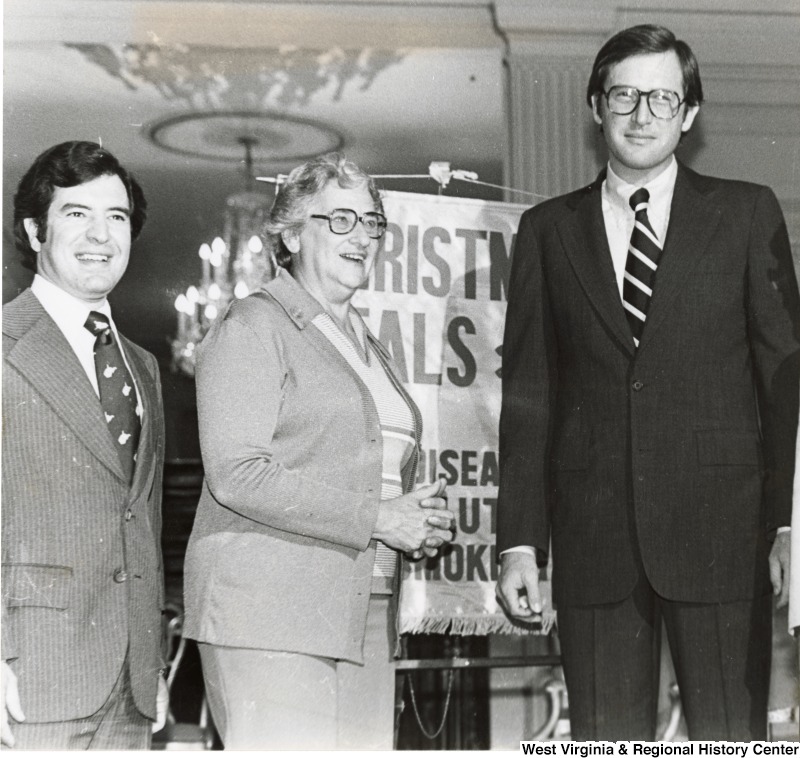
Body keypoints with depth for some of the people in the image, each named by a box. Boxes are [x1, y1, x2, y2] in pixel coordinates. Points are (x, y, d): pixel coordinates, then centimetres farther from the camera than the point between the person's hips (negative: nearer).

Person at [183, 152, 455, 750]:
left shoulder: (370, 347, 24)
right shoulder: (253, 327, -2)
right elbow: (237, 474, -14)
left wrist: (422, 518, 7)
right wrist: (376, 516, -15)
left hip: (364, 620, 7)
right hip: (267, 611, -7)